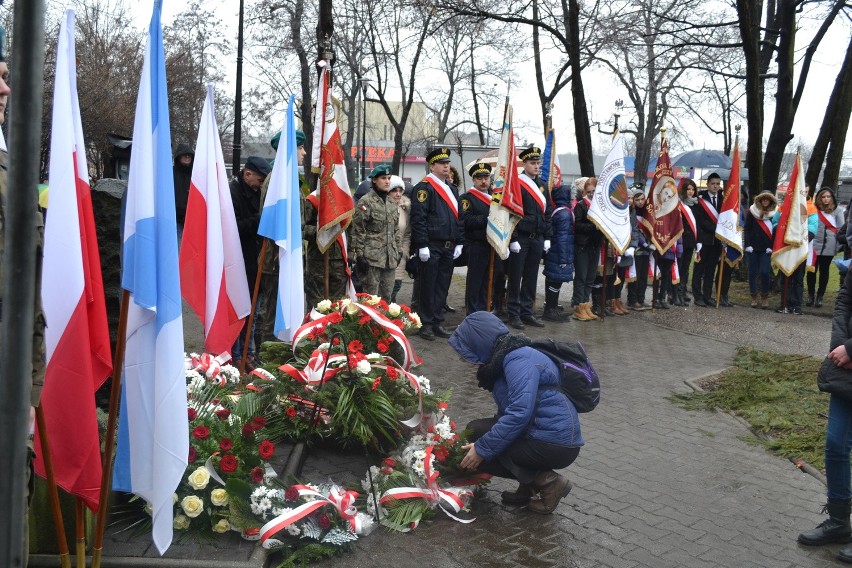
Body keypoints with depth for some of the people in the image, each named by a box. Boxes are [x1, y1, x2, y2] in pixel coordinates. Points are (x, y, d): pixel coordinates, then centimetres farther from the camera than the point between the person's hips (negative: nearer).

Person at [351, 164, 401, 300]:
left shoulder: (393, 203, 14)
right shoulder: (365, 202, -7)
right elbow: (357, 231, -9)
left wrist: (398, 250, 16)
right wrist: (359, 255, -13)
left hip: (390, 258, 6)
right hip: (371, 257, -6)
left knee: (387, 296, 10)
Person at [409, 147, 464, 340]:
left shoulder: (452, 189, 18)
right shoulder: (424, 187, -7)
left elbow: (459, 217, 19)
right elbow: (418, 218, -14)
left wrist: (459, 243, 12)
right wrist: (422, 245, -18)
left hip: (449, 247, 7)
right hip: (431, 247, -7)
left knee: (443, 287, 11)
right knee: (428, 286, 0)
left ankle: (438, 322, 19)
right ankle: (425, 324, 9)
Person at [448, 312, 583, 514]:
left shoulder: (519, 359, -18)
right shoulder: (504, 359, 12)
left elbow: (520, 413, -27)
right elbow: (507, 413, 18)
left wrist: (482, 448, -20)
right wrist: (480, 441, 16)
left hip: (557, 443, -10)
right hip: (539, 433, 10)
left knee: (478, 454, -9)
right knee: (475, 430, 10)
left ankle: (548, 482, -4)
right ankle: (530, 484, 9)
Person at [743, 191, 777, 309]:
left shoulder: (774, 213, 2)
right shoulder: (752, 211, 2)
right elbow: (746, 229, 1)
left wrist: (771, 246, -8)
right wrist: (747, 245, -7)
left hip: (766, 249, -1)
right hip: (752, 247, 1)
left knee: (764, 272, -8)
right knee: (752, 272, 4)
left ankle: (765, 297, 7)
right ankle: (754, 297, 14)